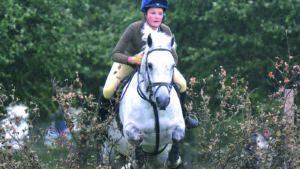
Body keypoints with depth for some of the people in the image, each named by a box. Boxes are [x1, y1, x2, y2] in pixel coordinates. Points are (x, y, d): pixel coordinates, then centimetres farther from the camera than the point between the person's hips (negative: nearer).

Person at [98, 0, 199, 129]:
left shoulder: (165, 31, -26)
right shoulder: (134, 29, -35)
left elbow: (174, 58, -18)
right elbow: (115, 54, -34)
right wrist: (132, 60, -52)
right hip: (129, 59, -3)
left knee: (182, 84, -7)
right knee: (108, 89, -18)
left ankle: (183, 115, 23)